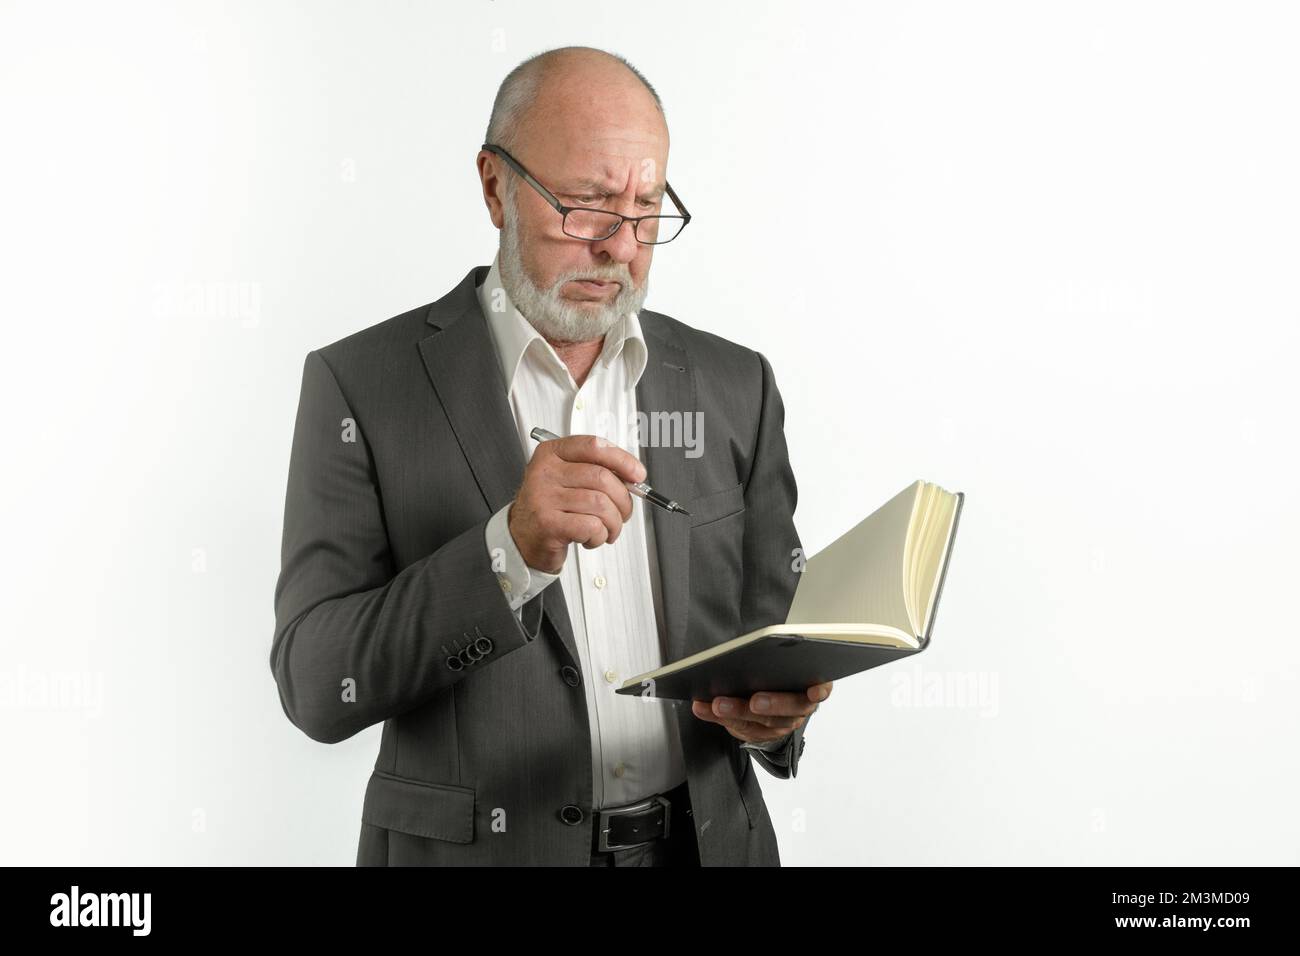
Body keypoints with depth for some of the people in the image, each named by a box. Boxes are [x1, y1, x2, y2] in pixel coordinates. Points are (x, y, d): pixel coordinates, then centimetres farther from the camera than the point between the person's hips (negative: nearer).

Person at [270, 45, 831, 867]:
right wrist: (511, 551, -26)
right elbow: (317, 686, -13)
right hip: (477, 847, -2)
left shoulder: (734, 386, 1)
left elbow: (777, 628, 8)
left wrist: (775, 705, -14)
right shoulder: (364, 386, -8)